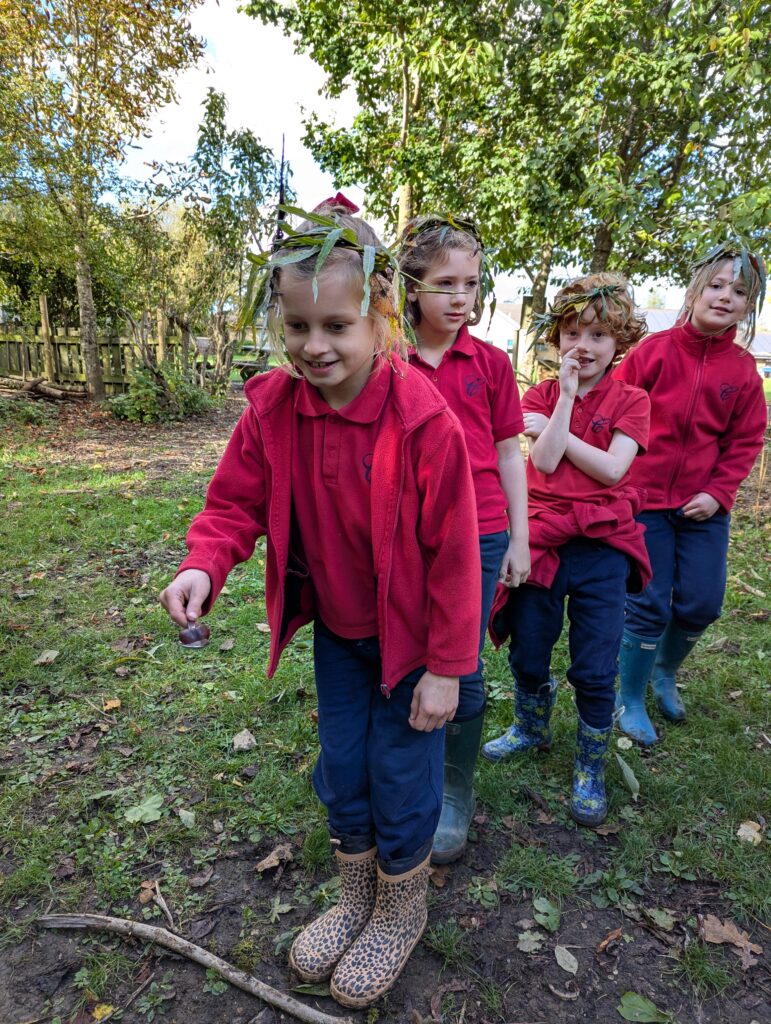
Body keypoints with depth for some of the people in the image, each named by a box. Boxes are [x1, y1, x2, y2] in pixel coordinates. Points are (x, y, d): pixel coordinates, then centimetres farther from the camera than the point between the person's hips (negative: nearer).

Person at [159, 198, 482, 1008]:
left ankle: (402, 913, 40)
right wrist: (203, 566, -26)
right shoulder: (272, 408, -12)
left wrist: (446, 666, -15)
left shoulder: (422, 417, -26)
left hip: (408, 635, -4)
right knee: (341, 771, 19)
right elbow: (236, 503, -4)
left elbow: (452, 553, -21)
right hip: (335, 630, 5)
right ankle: (355, 900, 47)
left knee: (400, 774, 10)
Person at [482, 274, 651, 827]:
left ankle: (590, 770, 25)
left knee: (596, 670, 3)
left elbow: (612, 468, -13)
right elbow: (545, 461, -11)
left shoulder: (631, 401, 2)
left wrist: (553, 427, -10)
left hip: (603, 547, -1)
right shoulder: (542, 395, 5)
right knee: (527, 653, 15)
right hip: (542, 542, 2)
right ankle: (532, 728, 44)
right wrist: (567, 394, -12)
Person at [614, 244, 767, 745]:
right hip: (646, 500, -3)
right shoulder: (654, 351, -5)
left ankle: (665, 672, 37)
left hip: (705, 506, 4)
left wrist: (718, 493, -6)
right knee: (649, 606, -1)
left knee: (702, 604, 6)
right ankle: (631, 701, 20)